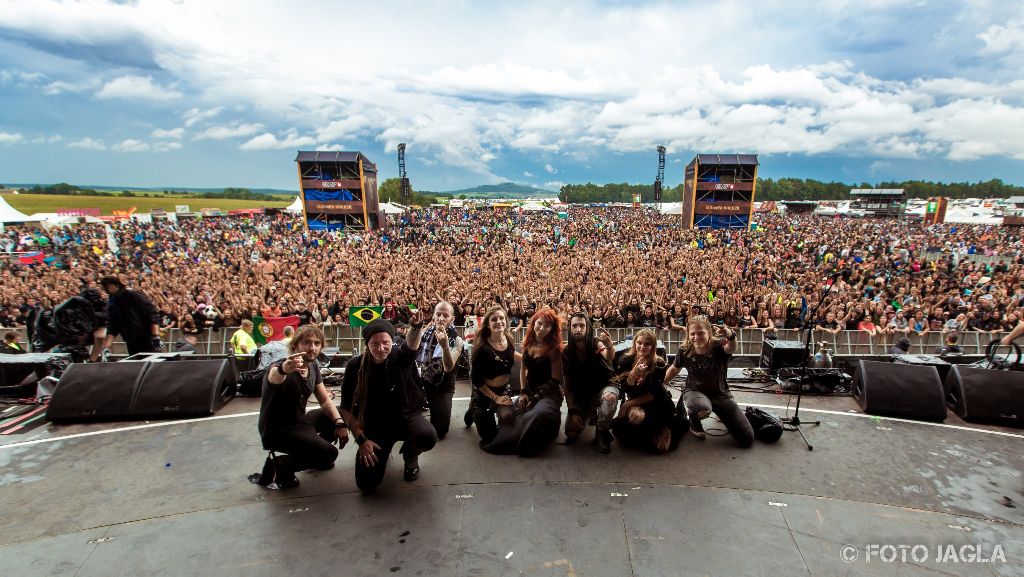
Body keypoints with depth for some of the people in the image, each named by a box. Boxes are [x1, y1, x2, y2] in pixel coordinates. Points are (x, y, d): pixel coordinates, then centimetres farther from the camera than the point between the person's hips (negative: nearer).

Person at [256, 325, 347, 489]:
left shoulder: (313, 366, -3)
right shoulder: (280, 367, -26)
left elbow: (325, 400, 2)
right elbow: (274, 376, -53)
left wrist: (340, 422, -14)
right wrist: (283, 369, -77)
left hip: (299, 422, 8)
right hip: (277, 431, -8)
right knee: (329, 453, -20)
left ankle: (315, 452, 23)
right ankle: (279, 465, -2)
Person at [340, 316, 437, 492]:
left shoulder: (400, 357, -14)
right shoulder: (356, 365, -13)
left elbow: (412, 344, -39)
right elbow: (347, 408, -6)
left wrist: (417, 327, -62)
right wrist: (361, 439, -12)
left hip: (404, 416, -1)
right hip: (374, 425, 1)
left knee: (428, 437, -33)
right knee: (366, 484, -8)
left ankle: (410, 456, 7)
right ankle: (382, 451, 27)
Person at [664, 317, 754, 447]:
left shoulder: (718, 347, -22)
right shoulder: (684, 351, -16)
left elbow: (731, 349, -49)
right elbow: (674, 369, 6)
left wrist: (730, 336, -72)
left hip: (720, 393, 1)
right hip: (694, 390, -1)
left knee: (747, 439, -2)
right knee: (702, 409, -42)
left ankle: (721, 414, 28)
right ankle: (694, 424, -1)